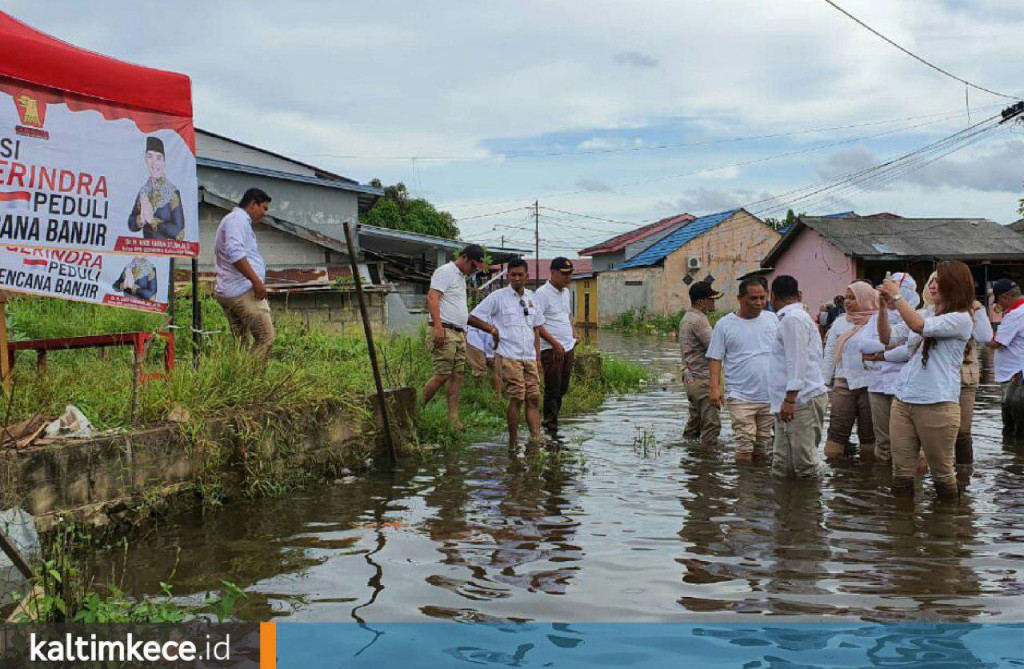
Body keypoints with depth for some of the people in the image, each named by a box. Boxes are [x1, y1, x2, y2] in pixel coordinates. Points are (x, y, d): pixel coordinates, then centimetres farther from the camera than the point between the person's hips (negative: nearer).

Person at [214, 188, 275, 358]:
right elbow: (235, 252, -21)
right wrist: (256, 281, -21)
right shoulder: (238, 219, -7)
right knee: (266, 337, -13)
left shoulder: (241, 221, 27)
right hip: (243, 292, -11)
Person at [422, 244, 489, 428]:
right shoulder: (445, 272, -5)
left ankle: (454, 419, 2)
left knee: (457, 375, 3)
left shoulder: (461, 277, 24)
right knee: (442, 375, -12)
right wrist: (438, 326, -25)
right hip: (444, 331, -9)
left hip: (459, 333, 9)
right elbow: (432, 298, -16)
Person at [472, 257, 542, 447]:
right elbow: (472, 318, -1)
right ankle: (513, 443, 2)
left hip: (529, 357, 5)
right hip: (510, 357, -5)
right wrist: (492, 329, -5)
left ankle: (536, 441, -1)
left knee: (534, 398, 0)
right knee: (516, 398, -7)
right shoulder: (498, 297, -1)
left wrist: (538, 358, 15)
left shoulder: (531, 298, 15)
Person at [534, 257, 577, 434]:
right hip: (551, 349, -8)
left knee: (563, 388, 12)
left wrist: (573, 335, 15)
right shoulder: (542, 293, -11)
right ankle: (550, 424, 5)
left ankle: (552, 419, 25)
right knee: (553, 388, -4)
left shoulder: (566, 292, 15)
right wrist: (555, 343, -18)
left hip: (567, 347, 8)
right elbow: (536, 324, -16)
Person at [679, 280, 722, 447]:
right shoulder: (698, 320, -17)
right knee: (712, 423, -8)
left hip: (691, 378, 10)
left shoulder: (687, 317, 16)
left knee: (694, 423, 17)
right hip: (702, 379, -10)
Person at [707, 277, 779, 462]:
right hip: (741, 397, -3)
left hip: (770, 396, 4)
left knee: (762, 445, 10)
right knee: (744, 447, -10)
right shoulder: (724, 325, -1)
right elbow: (715, 359, -1)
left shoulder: (772, 319, 9)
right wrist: (715, 387, -11)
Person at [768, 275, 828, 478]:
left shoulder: (792, 319, -9)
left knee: (804, 468, -8)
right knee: (782, 469, 7)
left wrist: (790, 398, -22)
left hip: (801, 401, -10)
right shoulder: (801, 316, 24)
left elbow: (797, 361, -18)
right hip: (801, 400, 10)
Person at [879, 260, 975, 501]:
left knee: (942, 473, 5)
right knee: (902, 473, 6)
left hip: (937, 404, -7)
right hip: (903, 400, 7)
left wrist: (897, 296, -10)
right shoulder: (929, 316, 17)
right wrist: (885, 306, 8)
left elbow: (918, 326, -21)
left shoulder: (961, 319, -6)